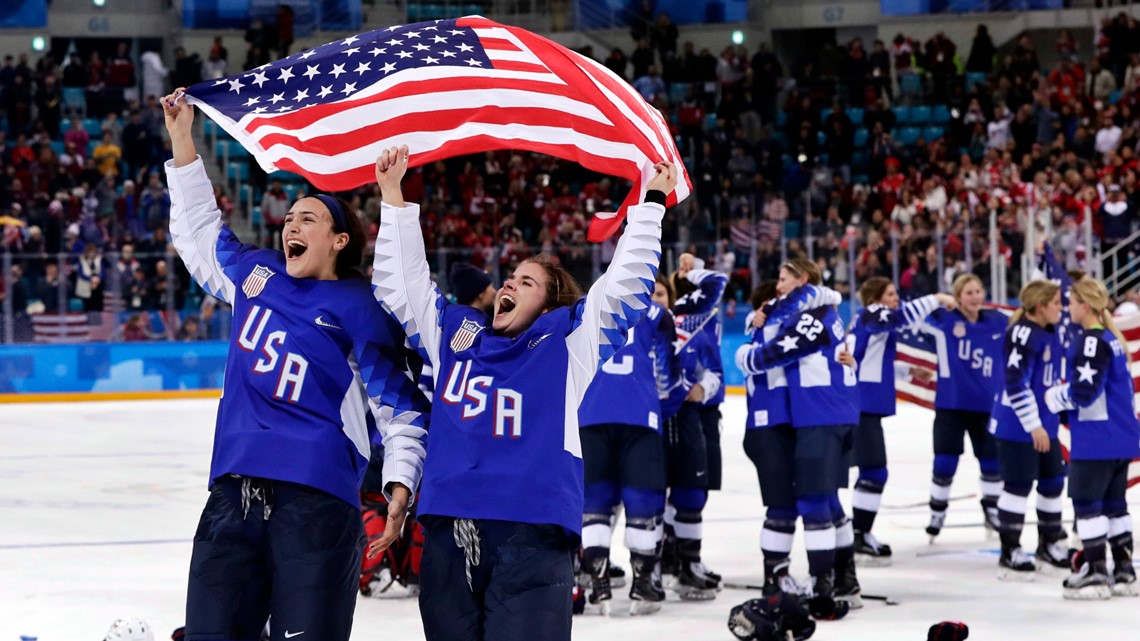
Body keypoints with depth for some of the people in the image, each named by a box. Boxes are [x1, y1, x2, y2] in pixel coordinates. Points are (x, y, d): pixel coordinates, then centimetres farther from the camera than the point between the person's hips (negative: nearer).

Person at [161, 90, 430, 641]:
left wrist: (400, 482, -14)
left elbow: (402, 405, 0)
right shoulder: (256, 276, 19)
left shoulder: (357, 308, 2)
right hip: (234, 493, 6)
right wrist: (182, 141, 34)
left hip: (316, 498, -5)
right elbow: (200, 231, 36)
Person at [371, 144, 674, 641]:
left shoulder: (569, 343, 12)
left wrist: (652, 202, 11)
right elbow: (402, 279, 26)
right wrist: (393, 194, 24)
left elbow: (626, 282, 10)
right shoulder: (454, 334, 21)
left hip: (533, 530, -4)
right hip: (448, 529, 4)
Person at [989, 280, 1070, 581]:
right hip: (1017, 427, -9)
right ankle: (1009, 554, 2)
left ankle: (1050, 545, 30)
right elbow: (1016, 384, -24)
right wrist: (1033, 425, -21)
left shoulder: (1051, 334, 10)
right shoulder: (1023, 334, -20)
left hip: (1045, 425, 9)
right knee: (1018, 485, -5)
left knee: (1053, 481, 15)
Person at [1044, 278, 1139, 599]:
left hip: (1096, 440, -9)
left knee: (1087, 501, -4)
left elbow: (1084, 391, -22)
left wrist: (1055, 397, -4)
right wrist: (1068, 391, 16)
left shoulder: (1092, 341, -16)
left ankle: (1096, 573, -4)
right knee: (1114, 503, 14)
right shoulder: (1112, 339, 14)